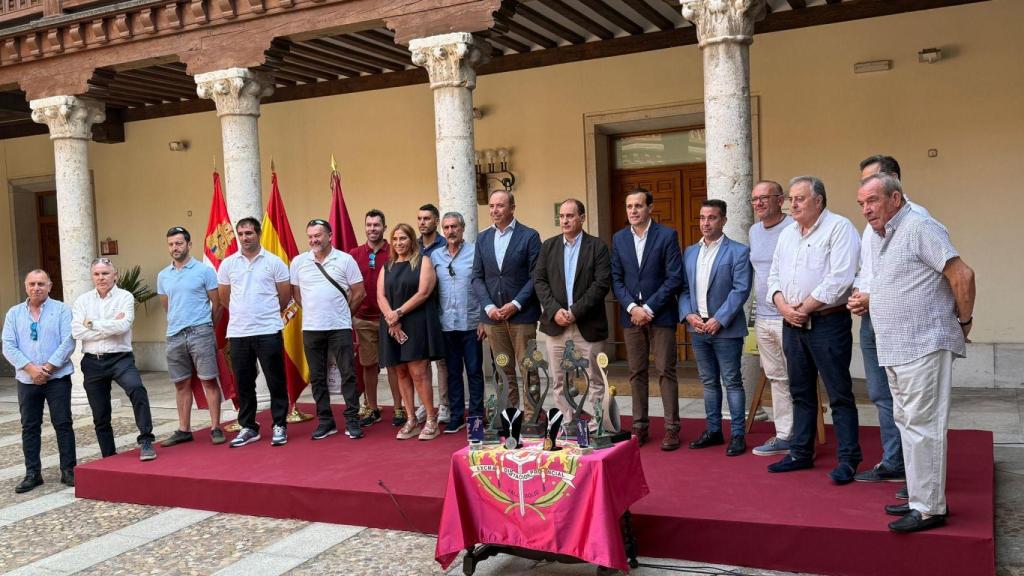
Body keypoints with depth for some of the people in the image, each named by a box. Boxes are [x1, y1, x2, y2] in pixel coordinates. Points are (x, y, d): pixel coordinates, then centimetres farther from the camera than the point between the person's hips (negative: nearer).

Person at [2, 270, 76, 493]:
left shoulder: (61, 310, -1)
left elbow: (68, 342, -9)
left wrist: (47, 368, -15)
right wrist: (30, 368, -13)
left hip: (58, 378, -3)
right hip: (26, 380, 3)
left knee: (63, 424, 0)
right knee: (29, 427, 7)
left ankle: (68, 470, 7)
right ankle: (32, 473, 16)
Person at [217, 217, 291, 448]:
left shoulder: (274, 262, -2)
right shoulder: (228, 264, 6)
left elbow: (285, 296, 5)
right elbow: (223, 298, 15)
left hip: (268, 332, -3)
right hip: (238, 333, 3)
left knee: (275, 381, 1)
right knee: (243, 384, 10)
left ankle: (279, 426, 11)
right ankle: (248, 428, 21)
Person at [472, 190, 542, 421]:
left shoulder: (529, 236, -3)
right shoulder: (482, 238, 11)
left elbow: (535, 276, -6)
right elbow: (477, 277, 9)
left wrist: (516, 304, -13)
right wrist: (488, 306, -4)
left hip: (522, 313, -4)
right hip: (493, 315, 4)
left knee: (528, 368, 0)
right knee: (503, 370, 9)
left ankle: (530, 417, 6)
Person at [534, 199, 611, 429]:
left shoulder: (597, 246, 0)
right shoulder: (548, 246, 11)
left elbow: (602, 283, -8)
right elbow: (539, 280, 5)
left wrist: (576, 311, -14)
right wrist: (555, 310, -10)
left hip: (588, 325, -3)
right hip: (556, 324, 3)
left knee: (594, 381, 2)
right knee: (560, 381, 8)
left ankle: (596, 428, 9)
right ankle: (564, 427, 16)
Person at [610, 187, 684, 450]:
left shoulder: (667, 235, -4)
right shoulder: (619, 238, 8)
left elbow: (675, 278, -8)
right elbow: (616, 279, 7)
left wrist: (649, 308, -12)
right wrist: (632, 307, -8)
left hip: (660, 314, -3)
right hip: (631, 315, 4)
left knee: (665, 371, -1)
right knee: (636, 373, 8)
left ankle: (671, 428, 6)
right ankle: (640, 426, 15)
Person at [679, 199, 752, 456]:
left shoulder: (738, 251, -5)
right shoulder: (690, 252, 12)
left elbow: (741, 290, -12)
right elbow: (683, 289, 11)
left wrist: (719, 320, -18)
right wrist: (688, 315, -6)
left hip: (726, 329, -5)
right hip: (698, 328, 5)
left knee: (732, 382, 1)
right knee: (709, 382, 13)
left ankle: (737, 435, 8)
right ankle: (713, 431, 23)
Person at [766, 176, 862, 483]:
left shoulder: (839, 228, -8)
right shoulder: (787, 234, 15)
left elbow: (840, 279, -18)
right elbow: (774, 276, 15)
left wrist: (804, 307, -14)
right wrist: (783, 306, -4)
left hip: (828, 322, -7)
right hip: (792, 324, 7)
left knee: (840, 394, -2)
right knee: (801, 392, 14)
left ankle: (848, 459, 5)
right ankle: (801, 453, 24)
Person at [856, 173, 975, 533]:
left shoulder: (919, 228, -13)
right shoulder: (878, 237, 15)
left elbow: (962, 275, -17)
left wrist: (964, 321, -7)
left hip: (924, 346, -10)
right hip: (894, 349, 10)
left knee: (922, 426, -6)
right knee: (907, 423, 15)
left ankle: (929, 508, 1)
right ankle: (920, 497, 25)